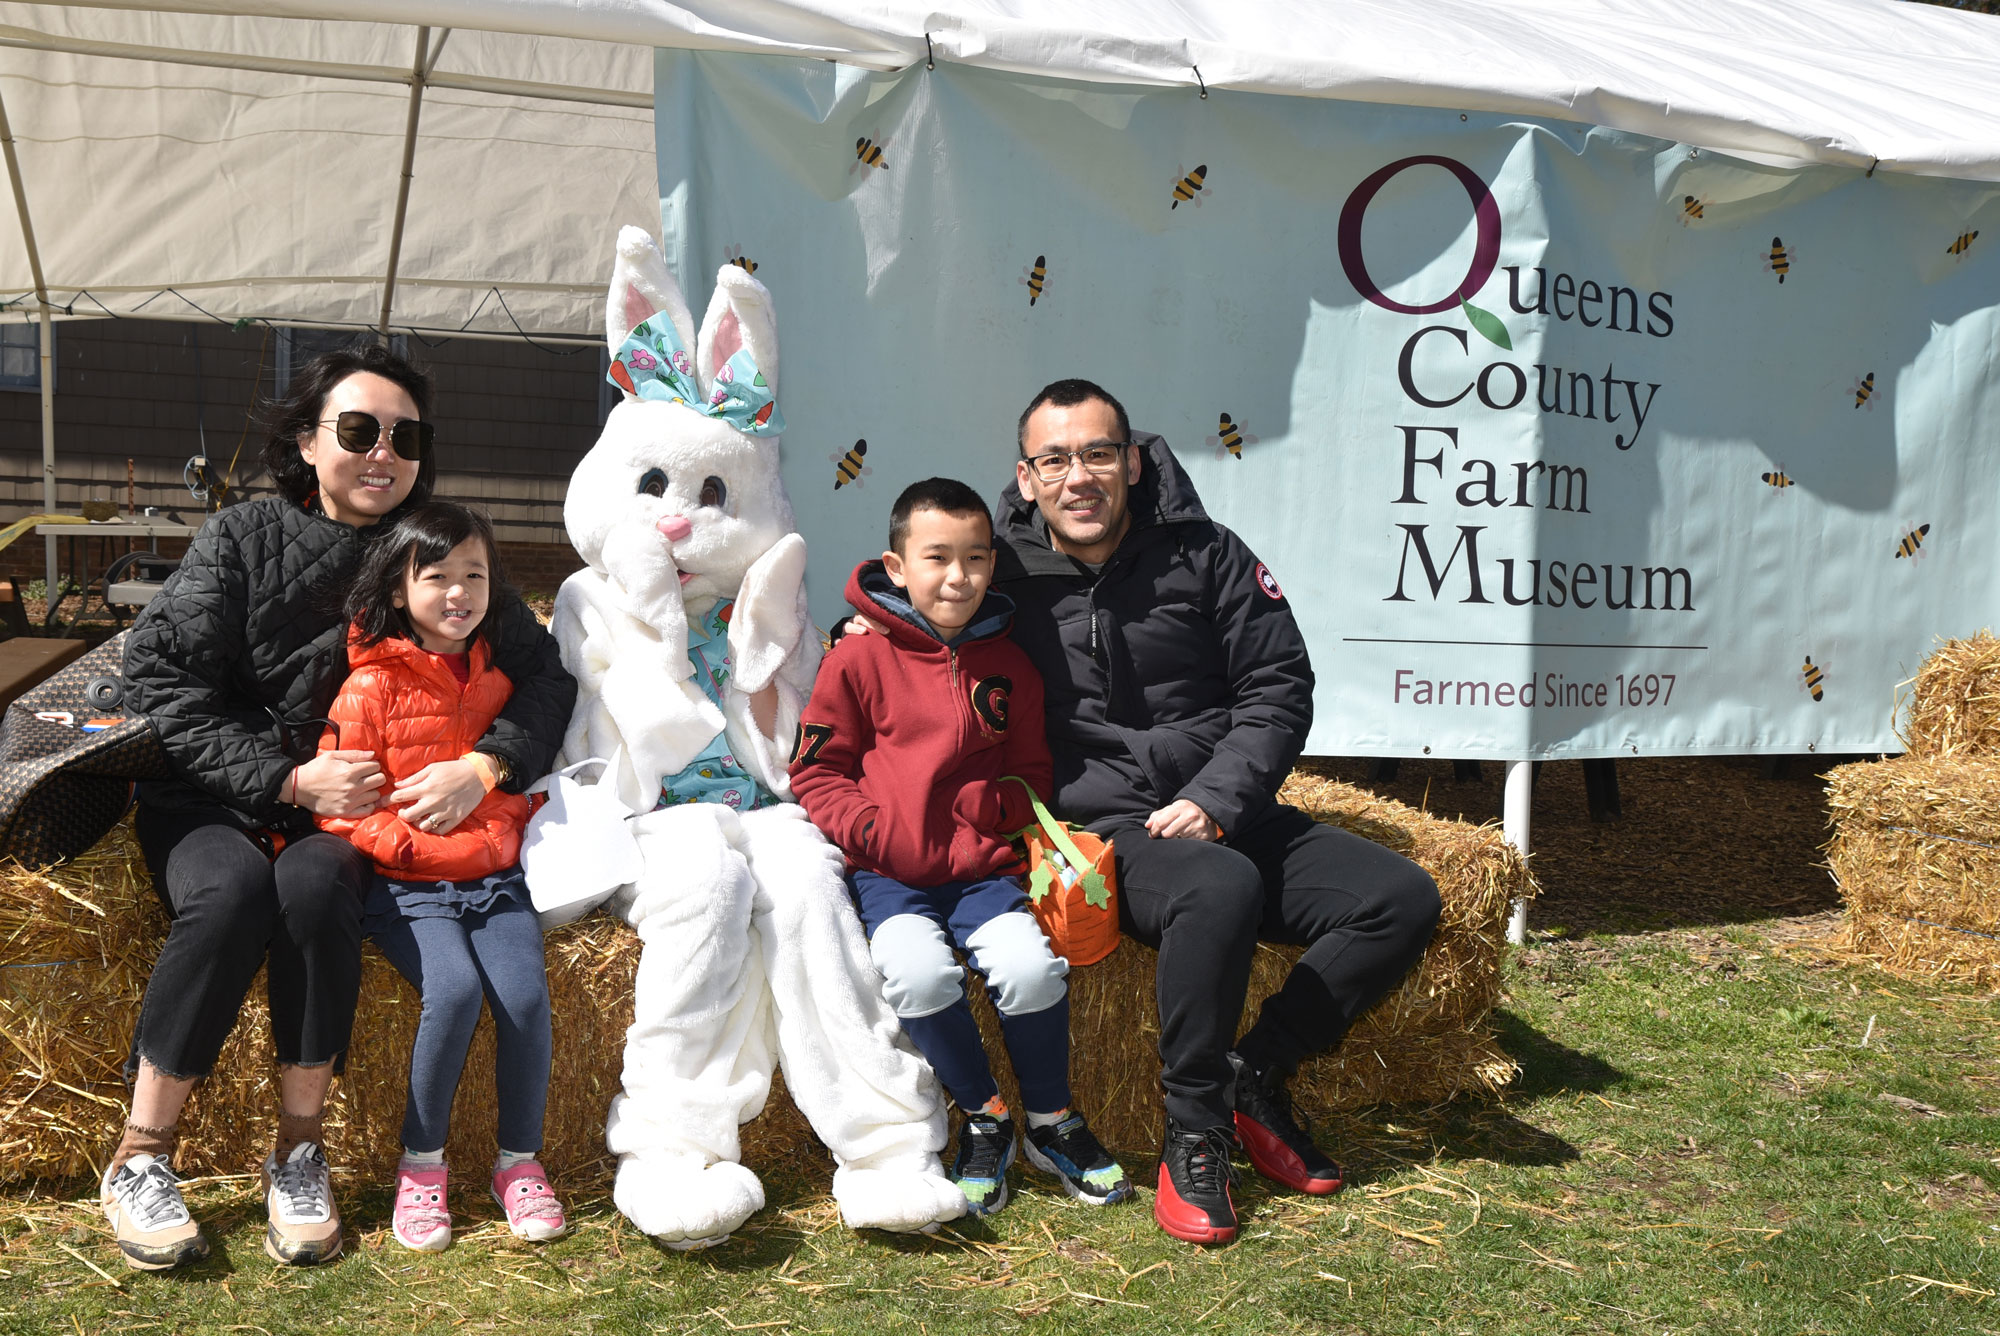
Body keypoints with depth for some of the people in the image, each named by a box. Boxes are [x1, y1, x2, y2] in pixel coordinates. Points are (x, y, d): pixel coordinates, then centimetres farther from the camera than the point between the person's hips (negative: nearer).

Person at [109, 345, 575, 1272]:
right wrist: (287, 778, -17)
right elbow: (162, 682, -7)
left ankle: (297, 1152, -17)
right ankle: (139, 1157, -17)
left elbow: (544, 674, 0)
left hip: (342, 812, 1)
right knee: (233, 890, -32)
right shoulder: (242, 539, -1)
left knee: (315, 885, -32)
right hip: (212, 800, -1)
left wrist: (486, 766, -19)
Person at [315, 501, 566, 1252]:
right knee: (454, 988, -28)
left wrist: (508, 833, 5)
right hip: (406, 884, -3)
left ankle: (520, 1160, 2)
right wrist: (421, 843, -15)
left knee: (525, 992, -20)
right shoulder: (372, 686, -2)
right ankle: (421, 1162, -6)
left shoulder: (500, 677, 12)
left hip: (496, 877, 4)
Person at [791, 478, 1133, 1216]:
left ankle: (1050, 1120, 5)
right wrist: (879, 833, -12)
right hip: (887, 873, -2)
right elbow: (816, 771, 3)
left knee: (1031, 967, -24)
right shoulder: (859, 660, 1)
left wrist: (991, 811, -3)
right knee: (916, 972, -30)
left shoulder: (1009, 665, 12)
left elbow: (1030, 773, 19)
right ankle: (984, 1118, -3)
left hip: (983, 868, 3)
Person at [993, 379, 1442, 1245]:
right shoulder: (1003, 578, 1)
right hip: (1097, 830, -4)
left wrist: (1215, 800, -10)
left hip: (1227, 816, 4)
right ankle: (1193, 1134, -18)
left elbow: (1280, 689, 6)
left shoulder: (1205, 555, 5)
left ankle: (1251, 1077, 0)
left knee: (1402, 900, -12)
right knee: (1222, 888, -36)